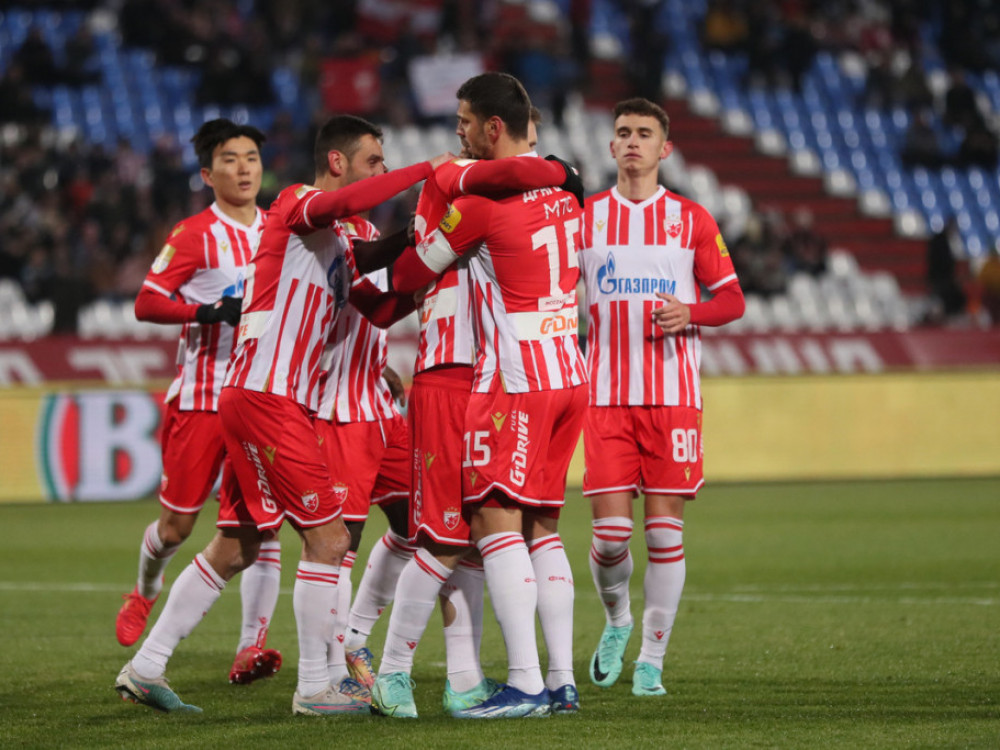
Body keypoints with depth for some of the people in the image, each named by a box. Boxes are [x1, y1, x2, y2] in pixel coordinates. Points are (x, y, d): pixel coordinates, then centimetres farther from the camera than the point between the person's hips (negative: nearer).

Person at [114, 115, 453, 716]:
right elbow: (350, 201, -29)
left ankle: (146, 668, 18)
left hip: (284, 404, 10)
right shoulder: (295, 205, -9)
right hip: (266, 397, -10)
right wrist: (429, 169, -24)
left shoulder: (336, 242, 21)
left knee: (238, 545, 14)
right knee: (328, 537, -8)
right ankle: (314, 688, -3)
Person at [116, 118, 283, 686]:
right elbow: (146, 303, -9)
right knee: (178, 522, 3)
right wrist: (212, 311, -20)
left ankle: (252, 647, -9)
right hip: (201, 398, -3)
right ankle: (146, 592, 35)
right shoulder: (196, 234, -4)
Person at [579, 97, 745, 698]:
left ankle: (652, 658, 7)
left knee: (665, 527, -3)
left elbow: (732, 299, 9)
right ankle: (617, 620, 23)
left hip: (674, 394, 0)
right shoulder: (584, 216, 8)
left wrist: (691, 312, -10)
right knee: (611, 530, -7)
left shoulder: (692, 220, 6)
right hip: (607, 395, 0)